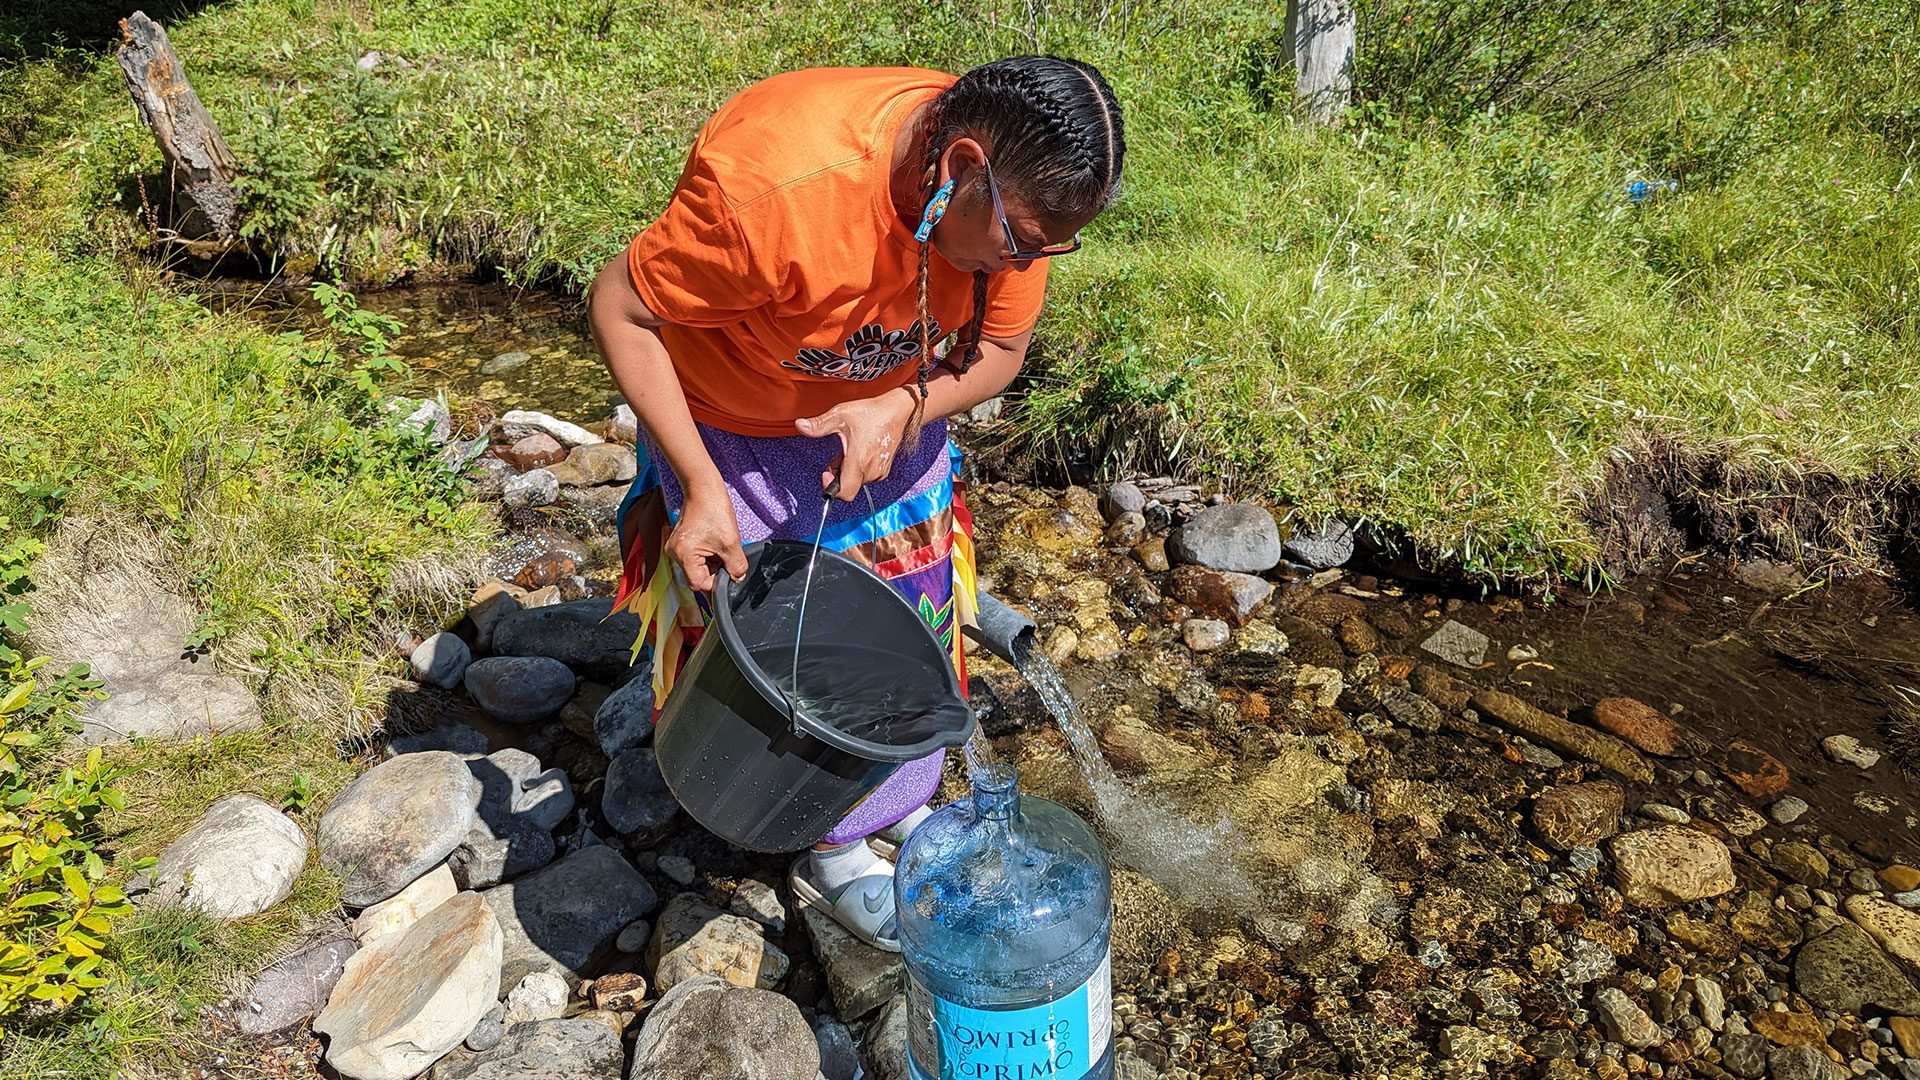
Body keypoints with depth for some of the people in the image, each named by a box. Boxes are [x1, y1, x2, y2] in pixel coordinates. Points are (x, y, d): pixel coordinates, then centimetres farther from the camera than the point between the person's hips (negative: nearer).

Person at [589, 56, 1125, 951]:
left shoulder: (1013, 192, -23)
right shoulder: (775, 188, -41)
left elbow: (998, 351, -9)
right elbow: (619, 308, -27)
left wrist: (906, 407, -31)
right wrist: (701, 487, -32)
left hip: (890, 412, 5)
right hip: (739, 431, -5)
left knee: (915, 607, 15)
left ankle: (902, 805, 43)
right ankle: (830, 850, 32)